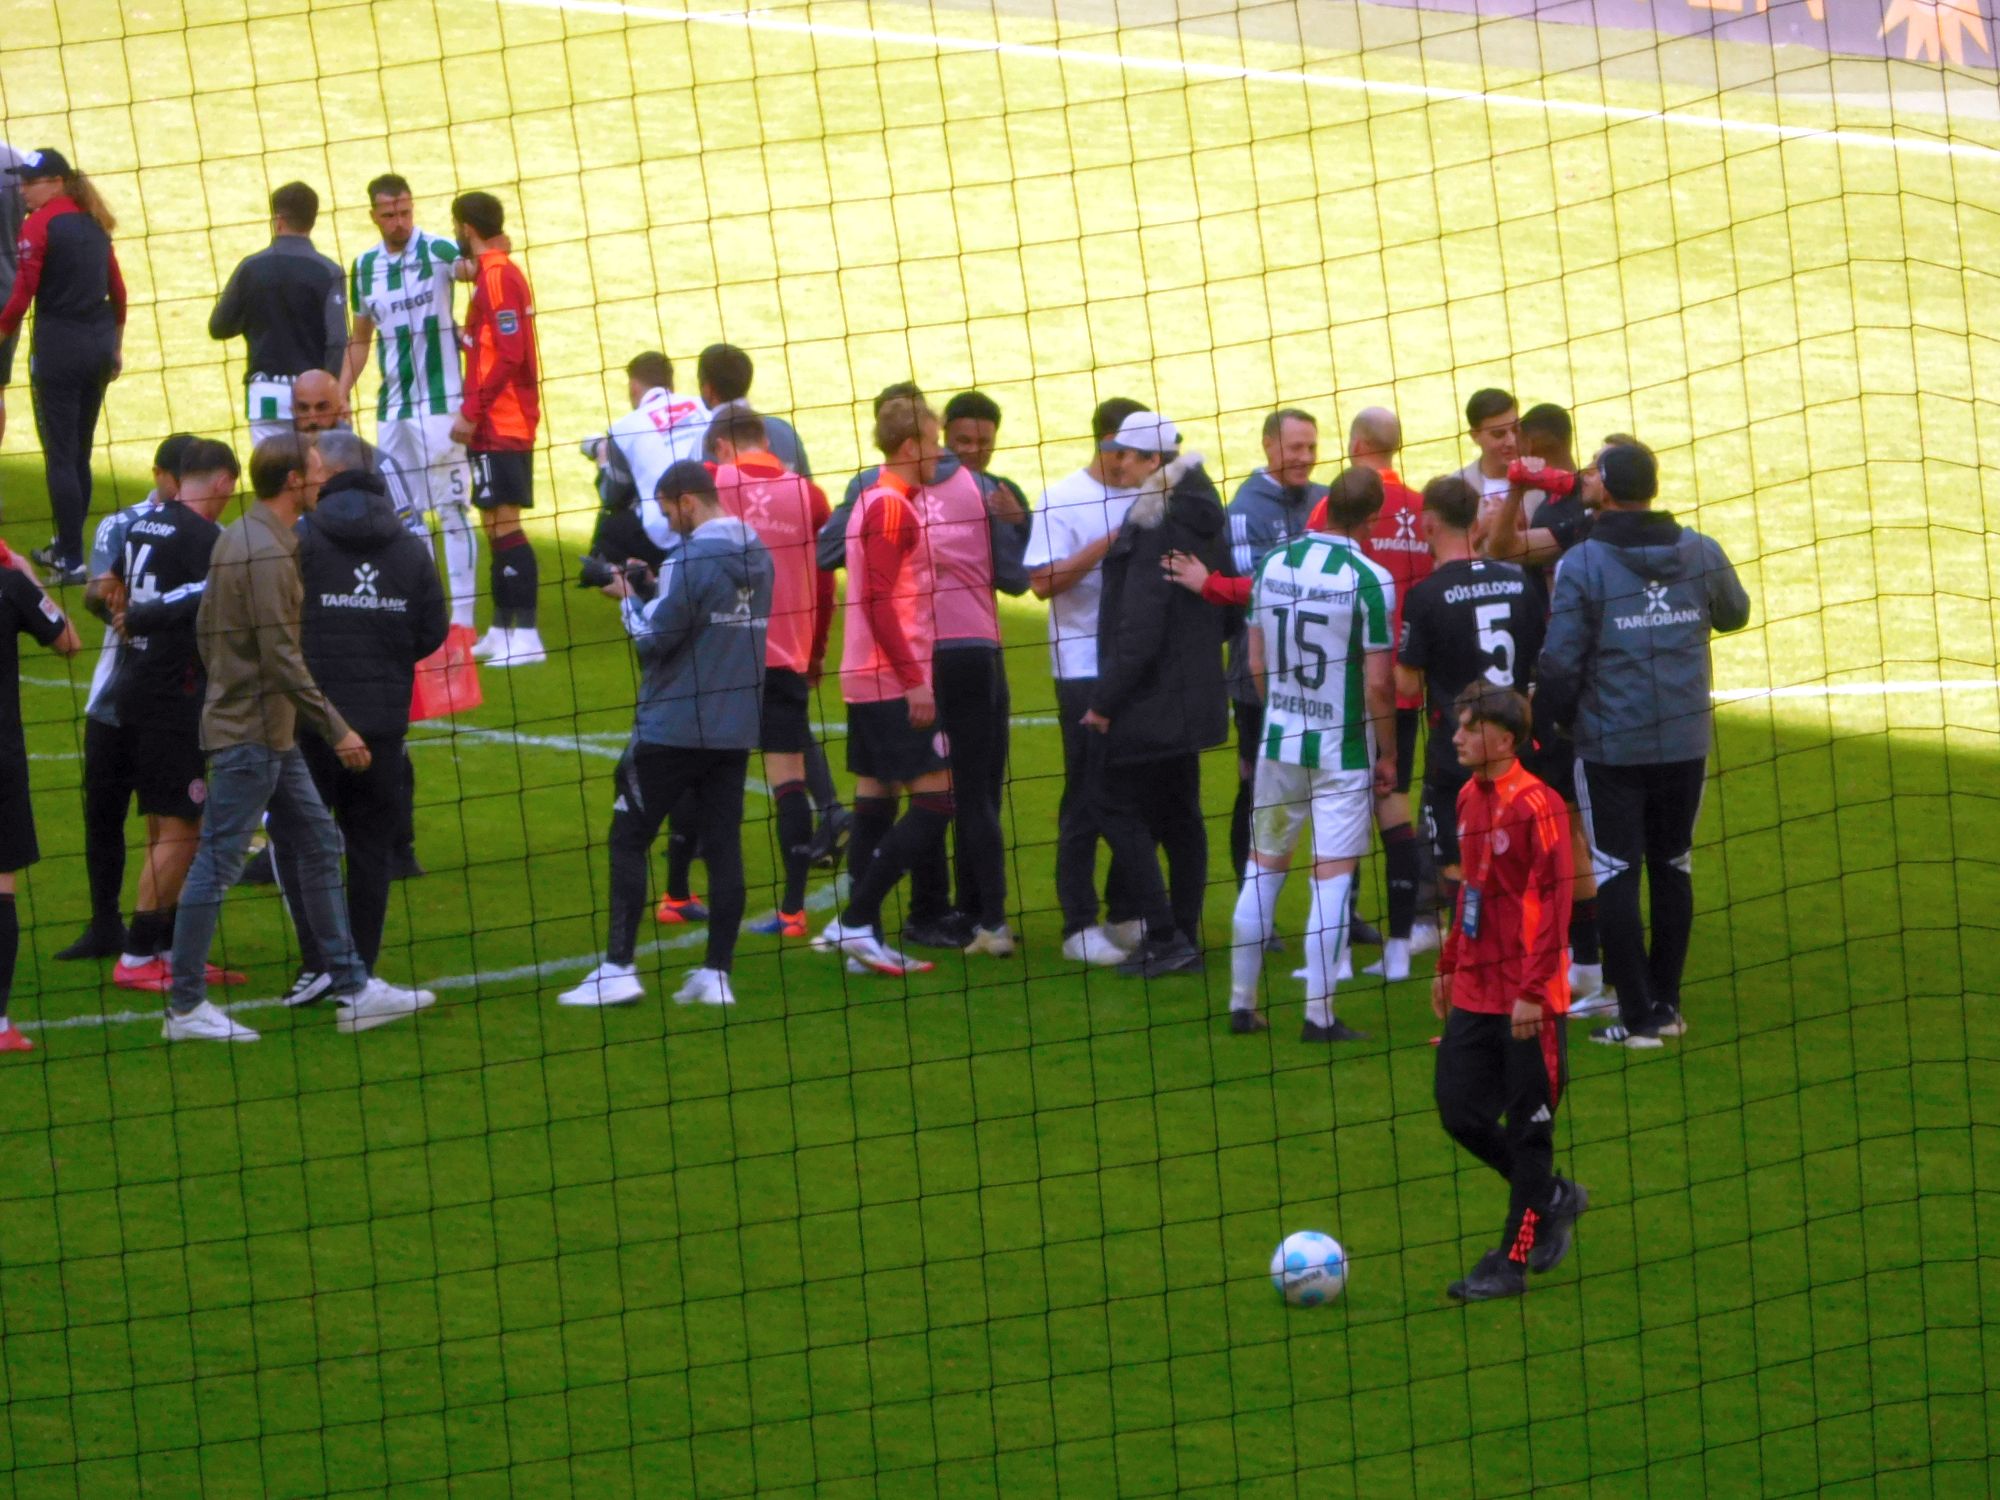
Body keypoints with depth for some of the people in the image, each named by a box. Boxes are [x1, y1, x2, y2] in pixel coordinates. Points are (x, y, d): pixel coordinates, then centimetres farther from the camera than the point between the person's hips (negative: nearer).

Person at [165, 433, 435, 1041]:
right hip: (250, 737, -10)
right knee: (217, 866, -4)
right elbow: (282, 657, -22)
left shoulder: (236, 537, 11)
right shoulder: (267, 552, -19)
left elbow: (205, 629, 17)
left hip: (272, 736, 10)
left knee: (320, 847, 11)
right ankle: (186, 1008, 1)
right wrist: (336, 729, -18)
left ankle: (353, 989, 14)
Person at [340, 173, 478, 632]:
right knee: (402, 513, 9)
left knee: (452, 508, -5)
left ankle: (462, 617, -4)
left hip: (441, 401, -6)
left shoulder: (438, 251, -6)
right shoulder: (364, 267, 11)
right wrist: (341, 391, 12)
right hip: (392, 407, 6)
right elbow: (360, 339, 19)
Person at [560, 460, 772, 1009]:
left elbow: (655, 638, -14)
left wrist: (630, 599, 4)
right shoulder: (757, 557, 10)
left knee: (628, 840, 1)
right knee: (723, 845, 5)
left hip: (674, 727, -7)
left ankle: (618, 968, -3)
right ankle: (717, 974, 3)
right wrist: (652, 590, 11)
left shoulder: (693, 559, -15)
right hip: (736, 729, 7)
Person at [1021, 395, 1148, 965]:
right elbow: (1043, 581, -13)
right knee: (1087, 800, -2)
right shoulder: (1062, 499, -6)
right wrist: (1104, 547, -20)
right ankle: (1079, 926, 2)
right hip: (1085, 667, -5)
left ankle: (1127, 916, 16)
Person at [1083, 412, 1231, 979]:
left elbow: (1140, 624, -22)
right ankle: (1184, 939, 16)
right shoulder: (1202, 517, 10)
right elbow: (1227, 611, 16)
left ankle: (1164, 937, -7)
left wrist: (1105, 698, -17)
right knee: (1180, 815, 13)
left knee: (1118, 806, -2)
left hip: (1147, 696, -9)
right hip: (1192, 694, 9)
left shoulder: (1153, 524, -18)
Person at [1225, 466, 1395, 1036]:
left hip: (1279, 739, 5)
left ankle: (1242, 1004, 19)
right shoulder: (1370, 579, -15)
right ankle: (1319, 1016, -2)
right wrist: (1387, 753, -2)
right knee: (1333, 878, -1)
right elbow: (1377, 682, -15)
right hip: (1342, 752, -5)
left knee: (1263, 869, 14)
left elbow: (1257, 662, 7)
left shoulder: (1273, 563, 1)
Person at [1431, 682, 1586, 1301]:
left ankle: (1512, 1262, 9)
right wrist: (1449, 965, 20)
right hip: (1475, 992, 8)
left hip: (1527, 1002, -8)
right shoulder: (1470, 798, 9)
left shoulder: (1536, 806, -15)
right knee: (1460, 1111, 8)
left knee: (1527, 1128, 2)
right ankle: (1553, 1198, 29)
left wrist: (1532, 991, -19)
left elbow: (1553, 902, -17)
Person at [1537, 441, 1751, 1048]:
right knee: (1672, 867, 15)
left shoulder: (1580, 564, -12)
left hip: (1610, 745, -4)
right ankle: (1666, 1005, 20)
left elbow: (1560, 661, -12)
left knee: (1615, 873, 2)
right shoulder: (1702, 553, 0)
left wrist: (1560, 720, 6)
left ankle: (1637, 1015, -1)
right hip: (1687, 741, 4)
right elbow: (1734, 614, 19)